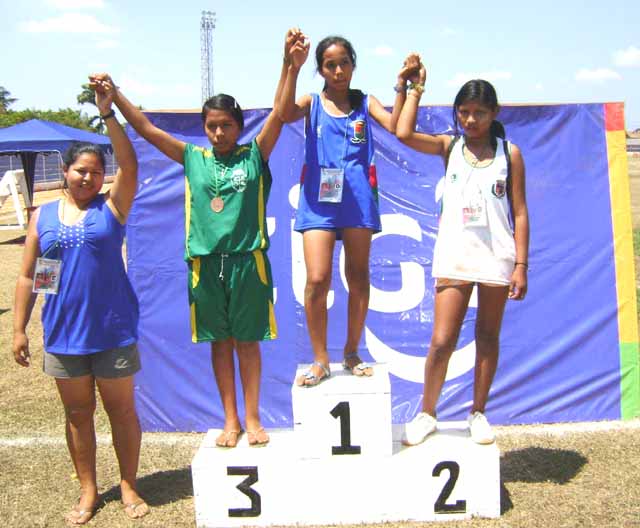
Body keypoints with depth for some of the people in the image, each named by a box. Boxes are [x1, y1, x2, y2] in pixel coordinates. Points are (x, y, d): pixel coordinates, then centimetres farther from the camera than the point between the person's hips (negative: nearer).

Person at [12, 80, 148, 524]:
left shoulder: (111, 208, 0)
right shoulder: (43, 217, 6)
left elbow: (130, 164, -15)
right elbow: (27, 277, 7)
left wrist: (108, 113, -21)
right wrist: (19, 328, 2)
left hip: (113, 329, -2)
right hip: (63, 333, 3)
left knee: (121, 410, 8)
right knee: (78, 413, 12)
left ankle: (129, 487, 23)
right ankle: (89, 491, 27)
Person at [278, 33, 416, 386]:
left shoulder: (365, 102, 11)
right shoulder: (312, 103, 8)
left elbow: (394, 125, -7)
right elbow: (285, 114, -14)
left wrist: (401, 85, -15)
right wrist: (293, 68, -22)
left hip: (357, 198, 2)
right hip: (318, 198, -1)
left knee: (358, 278, 7)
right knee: (317, 280, -10)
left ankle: (351, 353, 23)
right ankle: (320, 360, 5)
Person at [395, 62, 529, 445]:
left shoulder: (509, 154, 3)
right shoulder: (450, 147, 5)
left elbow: (519, 212, 1)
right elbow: (404, 134, -12)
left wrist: (521, 265, -4)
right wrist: (417, 87, -3)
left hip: (496, 257, 0)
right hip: (454, 256, 0)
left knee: (488, 337, 10)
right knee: (442, 340, -4)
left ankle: (478, 414, 24)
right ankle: (427, 415, 12)